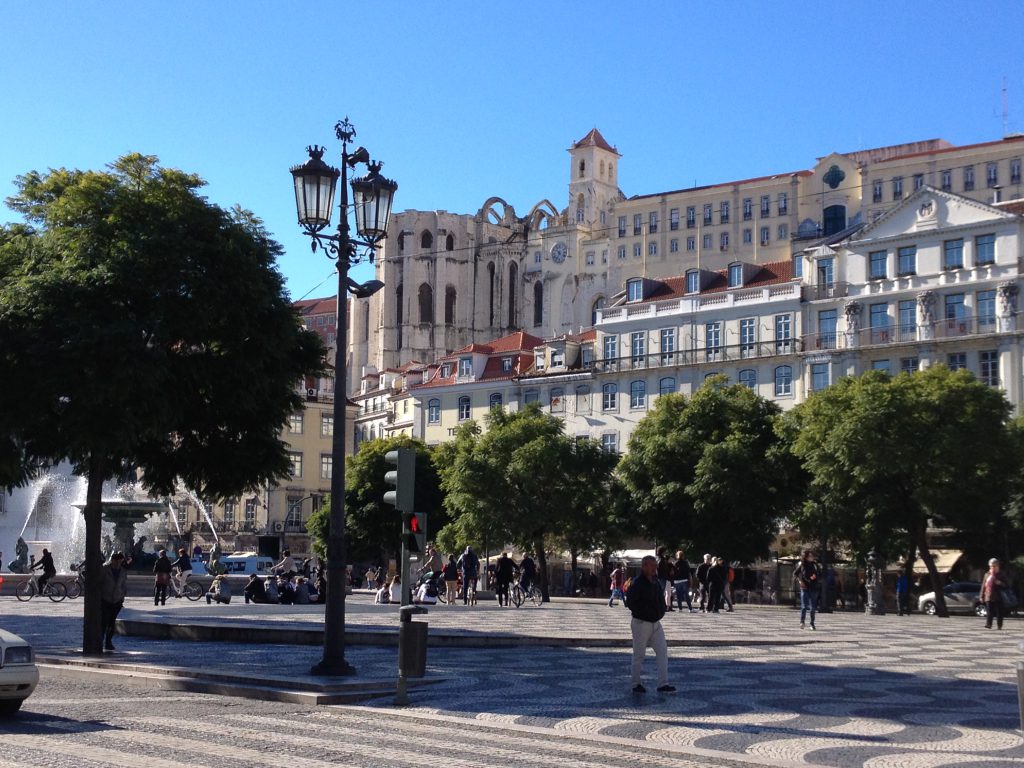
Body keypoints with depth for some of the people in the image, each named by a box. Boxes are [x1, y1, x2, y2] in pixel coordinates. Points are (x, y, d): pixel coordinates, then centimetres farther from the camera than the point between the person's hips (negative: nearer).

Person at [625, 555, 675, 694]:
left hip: (656, 623, 8)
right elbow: (630, 603, -21)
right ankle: (636, 684, 15)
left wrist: (662, 609, 6)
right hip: (641, 623, -8)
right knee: (639, 655, 3)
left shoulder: (656, 582, 9)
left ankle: (663, 684, 4)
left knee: (663, 652, 1)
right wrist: (647, 612, -18)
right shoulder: (637, 583, -16)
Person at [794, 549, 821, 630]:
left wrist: (816, 577, -6)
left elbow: (820, 574, 14)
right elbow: (795, 574, 8)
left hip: (814, 588, 3)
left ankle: (812, 623, 16)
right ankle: (802, 621, -16)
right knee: (804, 606, -14)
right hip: (805, 588, -3)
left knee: (813, 607, 7)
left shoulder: (815, 565, 5)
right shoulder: (802, 565, 0)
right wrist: (799, 580, -7)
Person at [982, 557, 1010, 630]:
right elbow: (983, 586, 14)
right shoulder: (987, 575, 11)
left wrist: (1000, 583, -19)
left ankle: (999, 626, 9)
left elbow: (1007, 586, 0)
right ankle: (988, 624, -3)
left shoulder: (1001, 575, 2)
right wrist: (982, 596, 10)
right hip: (988, 597, 2)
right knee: (989, 613, -2)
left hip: (998, 597, -2)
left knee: (999, 613, 1)